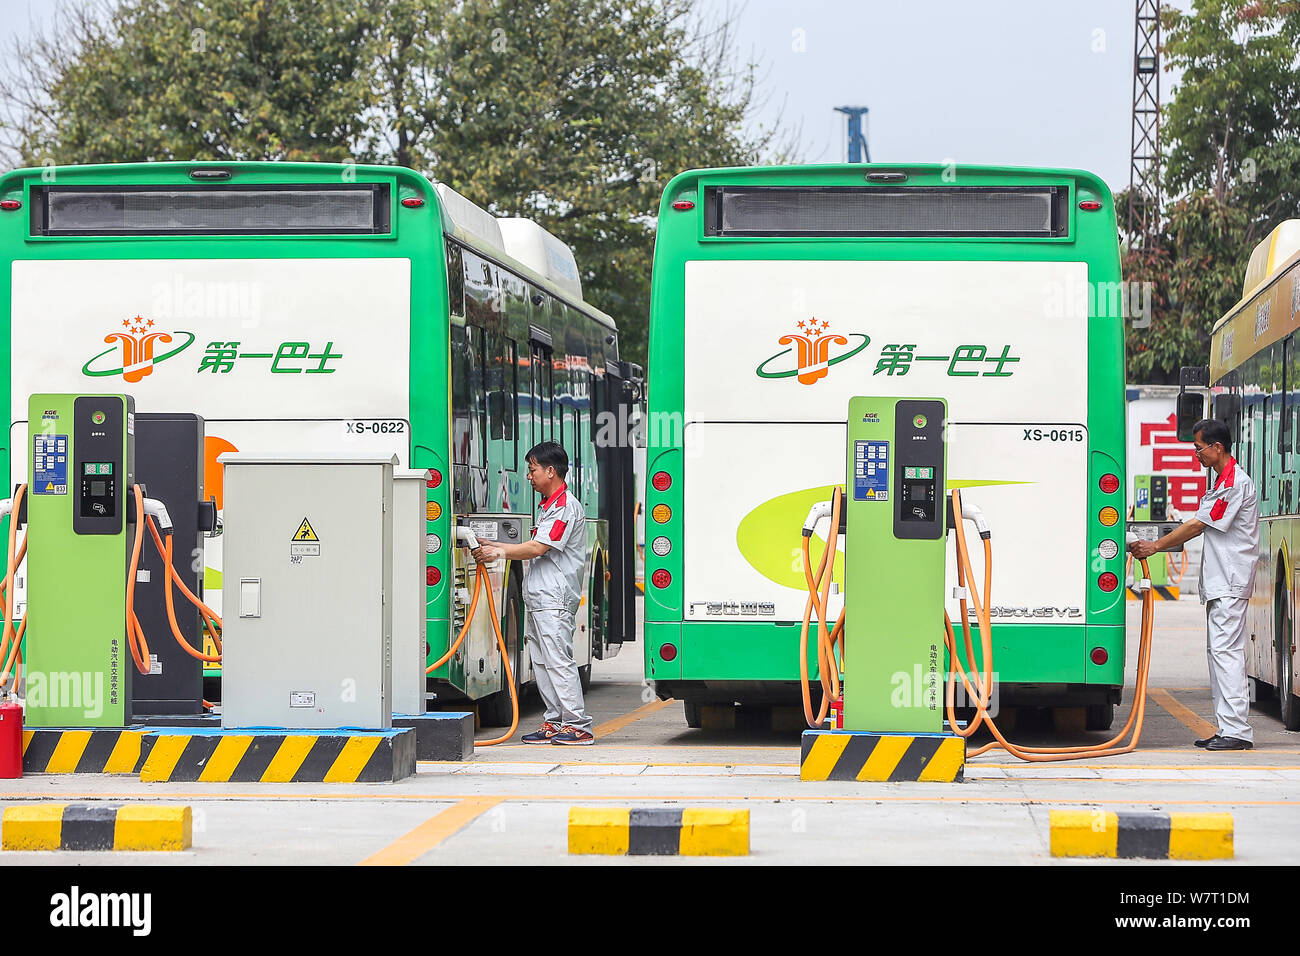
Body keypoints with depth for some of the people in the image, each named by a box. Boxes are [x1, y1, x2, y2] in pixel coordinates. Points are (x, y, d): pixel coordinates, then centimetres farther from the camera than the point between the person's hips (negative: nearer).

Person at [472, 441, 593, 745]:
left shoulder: (565, 506, -11)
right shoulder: (550, 506, 21)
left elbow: (538, 548, -18)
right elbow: (536, 551, 19)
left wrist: (498, 552, -12)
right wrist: (493, 547, 15)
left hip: (554, 598, -10)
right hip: (538, 598, 10)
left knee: (559, 661, -11)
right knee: (541, 662, 9)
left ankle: (579, 726, -10)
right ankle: (554, 723, 13)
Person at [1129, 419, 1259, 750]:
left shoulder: (1234, 483, -15)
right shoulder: (1224, 481, 19)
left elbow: (1197, 525, -15)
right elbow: (1201, 527, 21)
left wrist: (1155, 546, -9)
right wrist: (1154, 546, 16)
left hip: (1230, 583, -11)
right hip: (1219, 583, 11)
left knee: (1226, 651, -14)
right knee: (1219, 651, 10)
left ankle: (1237, 729, -16)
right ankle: (1228, 729, 12)